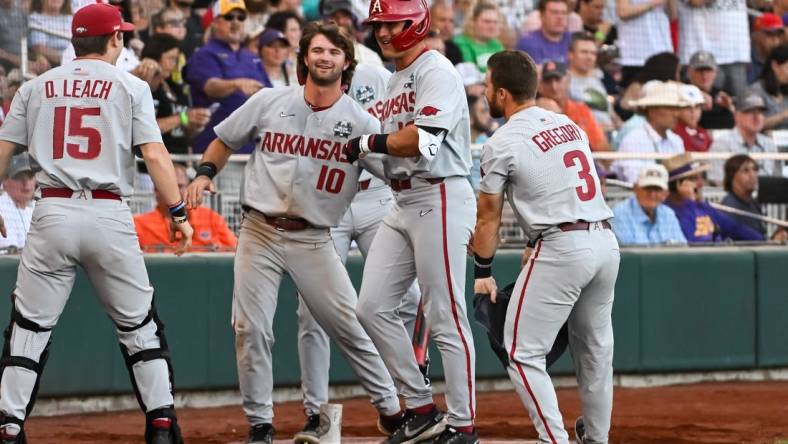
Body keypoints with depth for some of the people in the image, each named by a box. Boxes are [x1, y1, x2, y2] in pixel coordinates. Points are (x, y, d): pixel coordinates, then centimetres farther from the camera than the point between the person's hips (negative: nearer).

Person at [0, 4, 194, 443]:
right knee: (139, 325, 10)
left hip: (53, 213, 1)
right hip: (110, 216, -1)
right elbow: (155, 156, -6)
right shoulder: (130, 86, 4)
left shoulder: (38, 87, 12)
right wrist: (179, 212, -5)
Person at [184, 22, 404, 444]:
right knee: (250, 329, -4)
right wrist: (205, 173, -2)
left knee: (351, 326, -3)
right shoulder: (269, 102, 1)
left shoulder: (361, 123, -3)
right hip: (260, 233, 1)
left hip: (314, 241, -1)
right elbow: (225, 140, 13)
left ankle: (392, 410, 13)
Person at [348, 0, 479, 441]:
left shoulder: (436, 71, -10)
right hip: (403, 202, 10)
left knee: (446, 317, -7)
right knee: (373, 307, 4)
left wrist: (369, 143, -11)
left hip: (441, 198, -10)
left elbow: (424, 141, -22)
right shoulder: (396, 80, 20)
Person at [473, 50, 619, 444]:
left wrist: (482, 274, 13)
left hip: (562, 248, -7)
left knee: (523, 352, -2)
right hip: (606, 240, 7)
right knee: (595, 347, 20)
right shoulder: (570, 125, 16)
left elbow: (488, 217, 3)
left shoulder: (502, 143, -3)